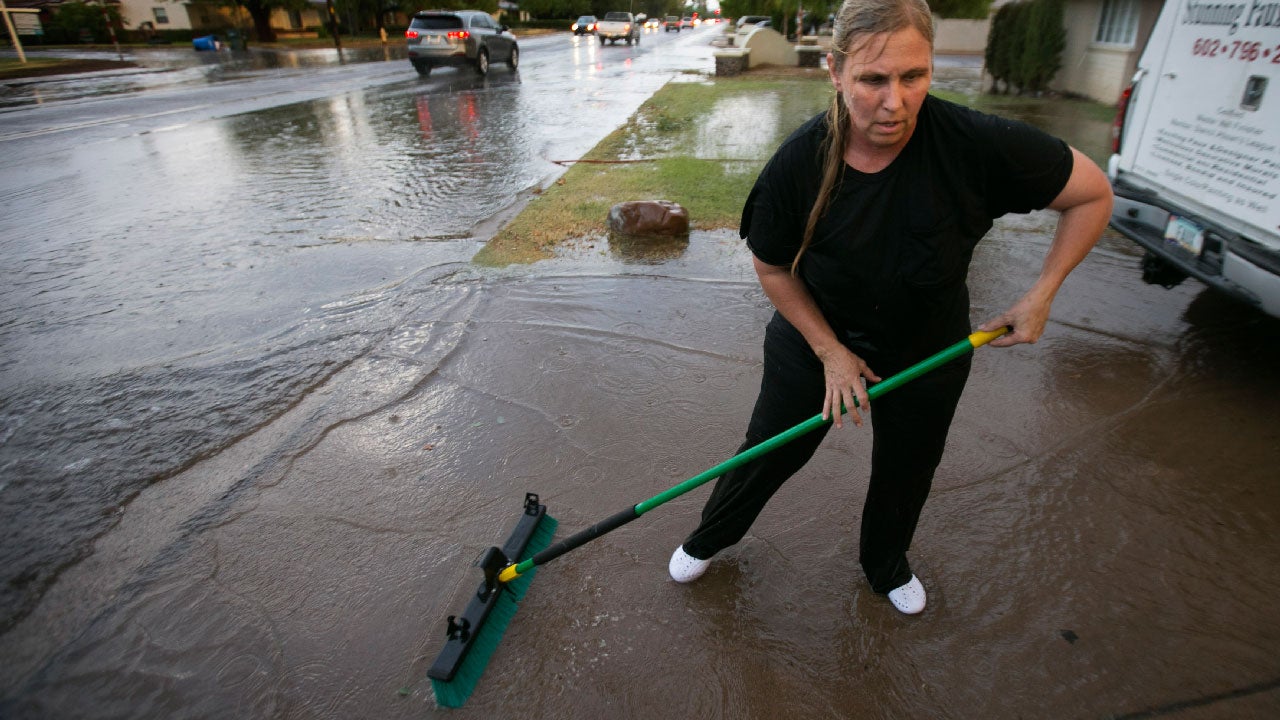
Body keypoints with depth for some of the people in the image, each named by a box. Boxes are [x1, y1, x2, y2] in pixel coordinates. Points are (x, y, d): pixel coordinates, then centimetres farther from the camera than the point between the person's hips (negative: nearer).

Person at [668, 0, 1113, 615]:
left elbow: (1093, 194, -12)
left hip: (928, 352, 2)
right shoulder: (798, 164, -26)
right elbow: (772, 268, -11)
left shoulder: (976, 144, -28)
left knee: (906, 471, 21)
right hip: (816, 339, -1)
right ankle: (708, 538, 43)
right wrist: (830, 351, -13)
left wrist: (1041, 295, -14)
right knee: (769, 450, 12)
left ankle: (885, 563, 55)